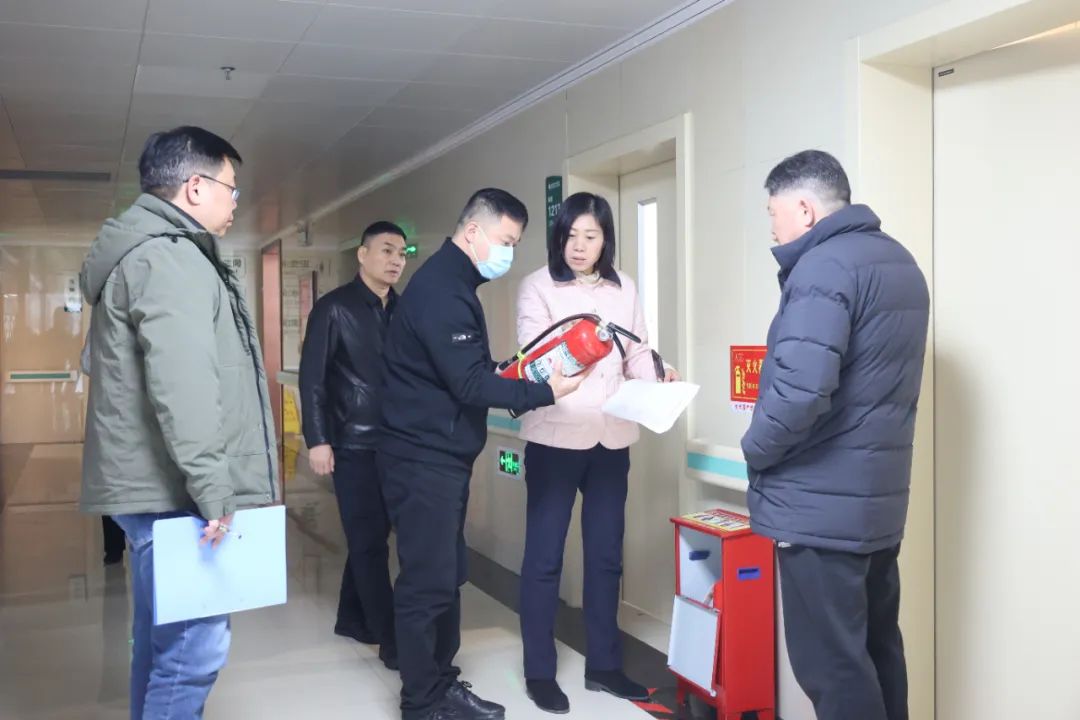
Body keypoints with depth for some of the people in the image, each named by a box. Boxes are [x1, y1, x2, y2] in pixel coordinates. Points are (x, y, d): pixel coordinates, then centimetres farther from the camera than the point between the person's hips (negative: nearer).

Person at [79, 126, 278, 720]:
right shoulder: (170, 258, -14)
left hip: (154, 486, 11)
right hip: (173, 490, -11)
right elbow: (183, 388, -25)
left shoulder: (139, 253, 20)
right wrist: (212, 489, -23)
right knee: (195, 645, -8)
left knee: (162, 638, 17)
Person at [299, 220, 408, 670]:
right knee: (369, 540, 0)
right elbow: (312, 378, -7)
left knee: (371, 535, 14)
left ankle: (352, 618, 30)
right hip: (354, 444, -5)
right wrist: (317, 440, -13)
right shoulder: (334, 309, -5)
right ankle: (391, 640, 5)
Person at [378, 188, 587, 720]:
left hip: (442, 456, 10)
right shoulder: (440, 289, -18)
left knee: (447, 577, 15)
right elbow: (468, 383, -23)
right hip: (423, 459, -10)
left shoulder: (452, 283, 15)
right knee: (427, 583, -3)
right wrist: (544, 393, -19)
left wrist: (513, 371, 2)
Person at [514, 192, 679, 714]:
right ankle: (539, 671, 15)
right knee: (544, 554, 3)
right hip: (555, 436, -4)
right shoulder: (537, 287, -2)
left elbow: (637, 355, 8)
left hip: (611, 438, 4)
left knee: (606, 553, 12)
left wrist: (659, 382, -12)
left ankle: (603, 665, 25)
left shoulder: (623, 289, 10)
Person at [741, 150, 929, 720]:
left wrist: (756, 450, -11)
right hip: (877, 497, 10)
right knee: (875, 646, 17)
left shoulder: (824, 265, -16)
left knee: (831, 662, -2)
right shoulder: (899, 262, 15)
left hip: (821, 502, -10)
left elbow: (800, 389, -27)